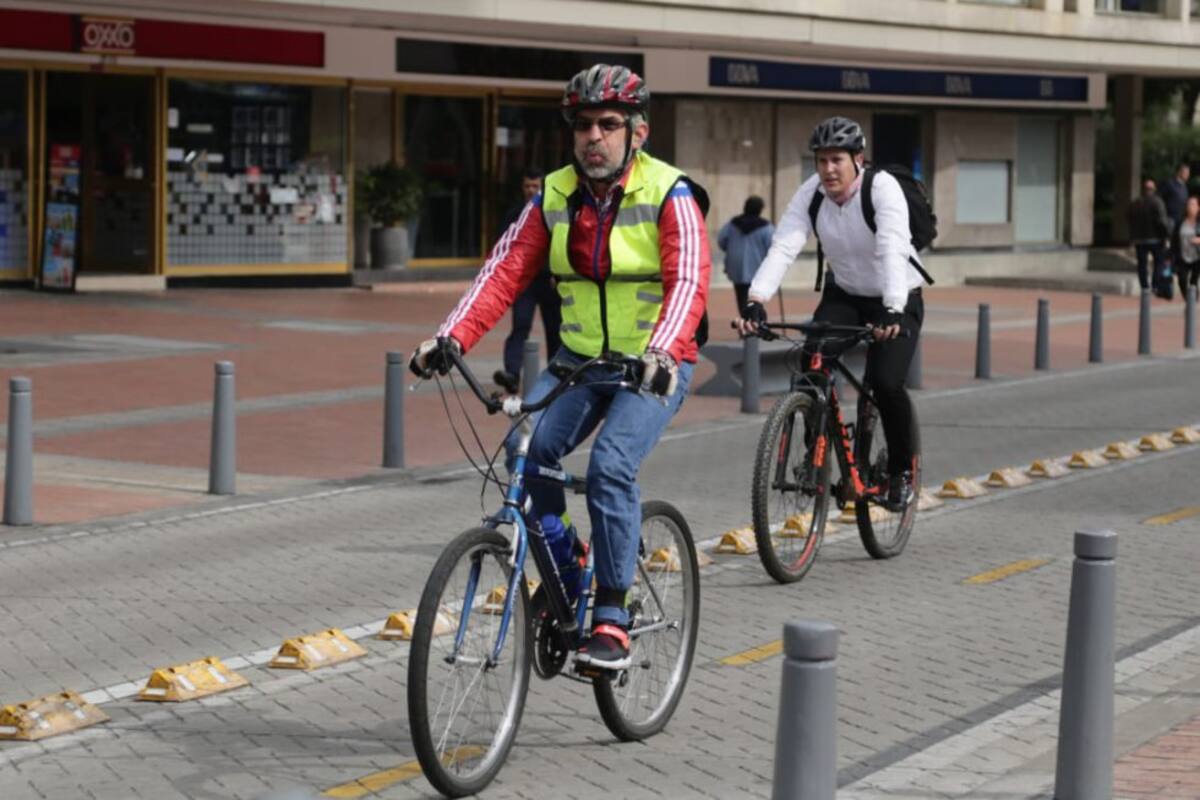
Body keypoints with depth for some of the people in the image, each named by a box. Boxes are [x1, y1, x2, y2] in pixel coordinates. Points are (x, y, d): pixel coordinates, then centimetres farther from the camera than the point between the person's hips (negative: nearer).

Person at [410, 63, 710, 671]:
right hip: (580, 358, 5)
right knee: (530, 445, -20)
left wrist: (660, 352, -43)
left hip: (653, 366, -4)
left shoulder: (669, 195, -11)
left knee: (610, 466, -25)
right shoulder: (556, 196, 2)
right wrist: (451, 337, -20)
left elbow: (688, 282, -24)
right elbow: (506, 269, -5)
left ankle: (612, 621, -17)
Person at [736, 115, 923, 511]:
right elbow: (783, 247, -24)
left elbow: (893, 252, -37)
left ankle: (902, 470, 2)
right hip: (843, 296, 4)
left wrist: (892, 311, -52)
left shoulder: (883, 189, -23)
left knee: (885, 382, -22)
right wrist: (755, 301, -39)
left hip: (897, 300, -4)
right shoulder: (811, 193, -12)